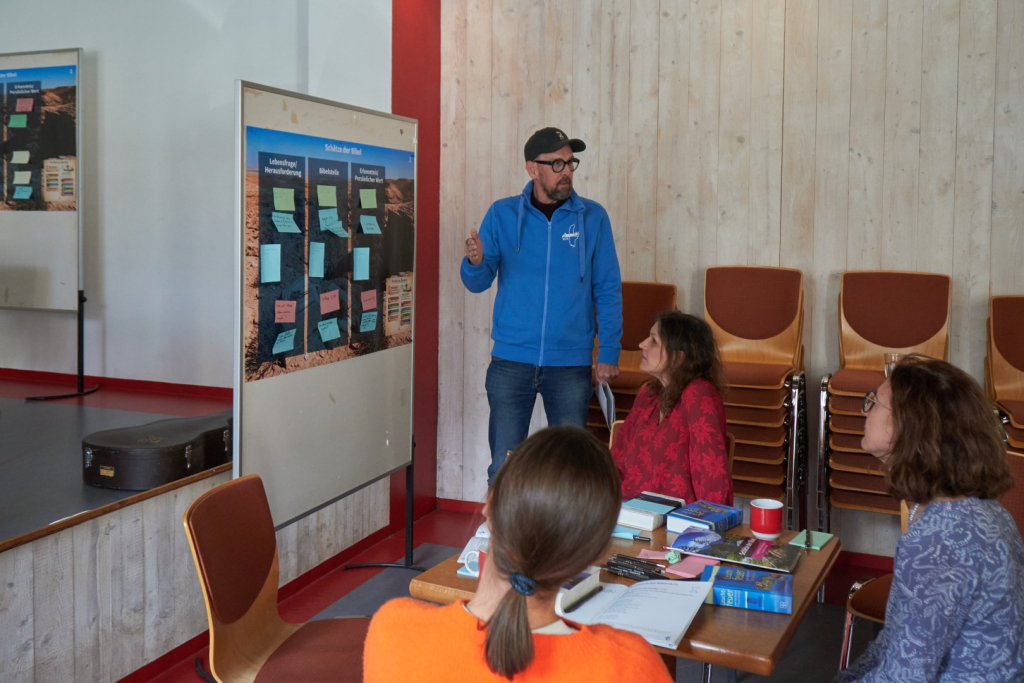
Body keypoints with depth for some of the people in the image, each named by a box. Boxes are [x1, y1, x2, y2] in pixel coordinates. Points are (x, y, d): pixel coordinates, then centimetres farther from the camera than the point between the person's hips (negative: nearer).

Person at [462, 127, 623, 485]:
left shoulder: (592, 217, 2)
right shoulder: (502, 214, 2)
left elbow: (609, 289, 3)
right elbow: (478, 283, 2)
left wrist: (609, 352, -4)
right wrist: (475, 262, -21)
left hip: (571, 364, 0)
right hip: (511, 361, 0)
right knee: (504, 466, 5)